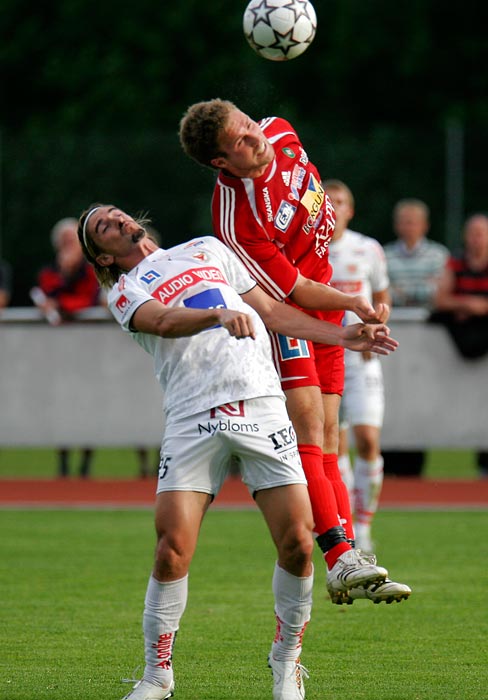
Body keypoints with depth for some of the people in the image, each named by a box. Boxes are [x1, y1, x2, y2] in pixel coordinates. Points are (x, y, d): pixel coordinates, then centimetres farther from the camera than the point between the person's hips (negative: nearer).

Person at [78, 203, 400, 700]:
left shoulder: (206, 249, 25)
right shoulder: (125, 293, 13)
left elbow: (270, 310, 26)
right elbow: (164, 321, -9)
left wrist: (344, 337, 19)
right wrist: (219, 314, -28)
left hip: (259, 407, 2)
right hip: (191, 422, -2)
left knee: (297, 543, -9)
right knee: (172, 550, -14)